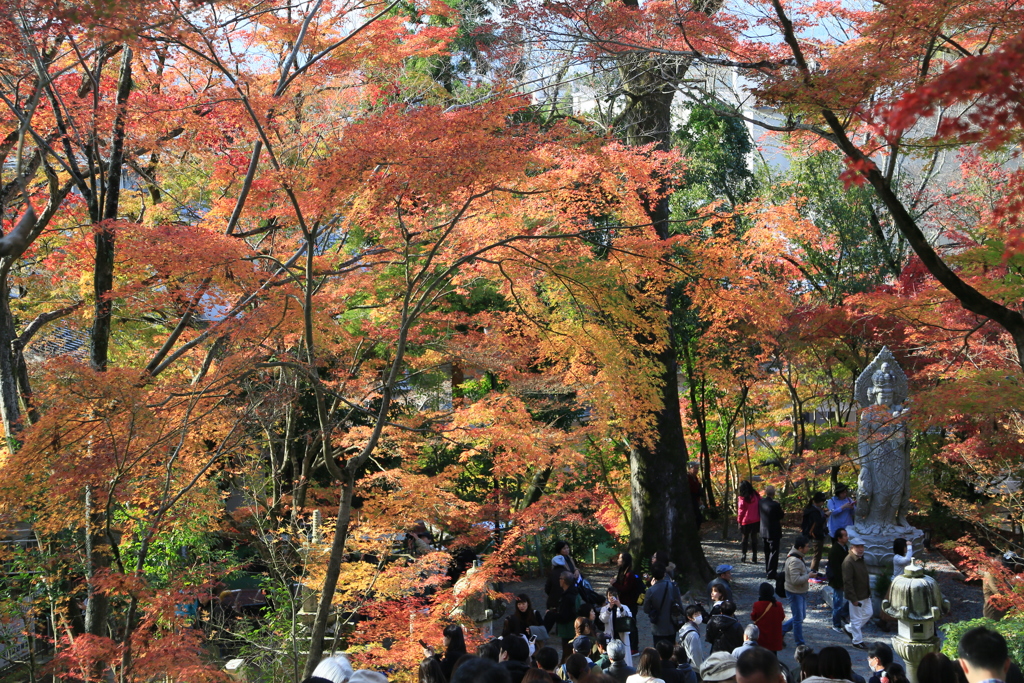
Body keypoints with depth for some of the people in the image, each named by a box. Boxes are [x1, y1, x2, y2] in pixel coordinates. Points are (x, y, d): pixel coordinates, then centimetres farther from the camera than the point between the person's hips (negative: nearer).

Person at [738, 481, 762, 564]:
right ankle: (754, 557, 11)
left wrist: (739, 521, 2)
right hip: (756, 521, 3)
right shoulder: (756, 496, -2)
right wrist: (760, 518, 11)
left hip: (746, 521, -3)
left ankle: (744, 555, 9)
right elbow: (760, 507, 3)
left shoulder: (742, 499, -13)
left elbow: (741, 511, -8)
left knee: (745, 538, 11)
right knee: (754, 537, 11)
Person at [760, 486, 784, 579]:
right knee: (773, 552, 1)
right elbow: (780, 518, -10)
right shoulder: (775, 505, -20)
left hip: (763, 531, 6)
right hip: (774, 532, -6)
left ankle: (767, 570, 27)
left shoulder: (761, 502, -2)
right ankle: (771, 573, -1)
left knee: (767, 552, 18)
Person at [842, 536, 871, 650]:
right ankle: (857, 641, 14)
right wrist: (853, 599, -24)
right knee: (856, 618, 1)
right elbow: (847, 582, -24)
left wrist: (869, 591, 20)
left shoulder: (861, 559, 7)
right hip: (856, 596, -9)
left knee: (868, 613, 19)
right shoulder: (848, 562, -23)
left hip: (865, 594, 9)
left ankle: (850, 628, 33)